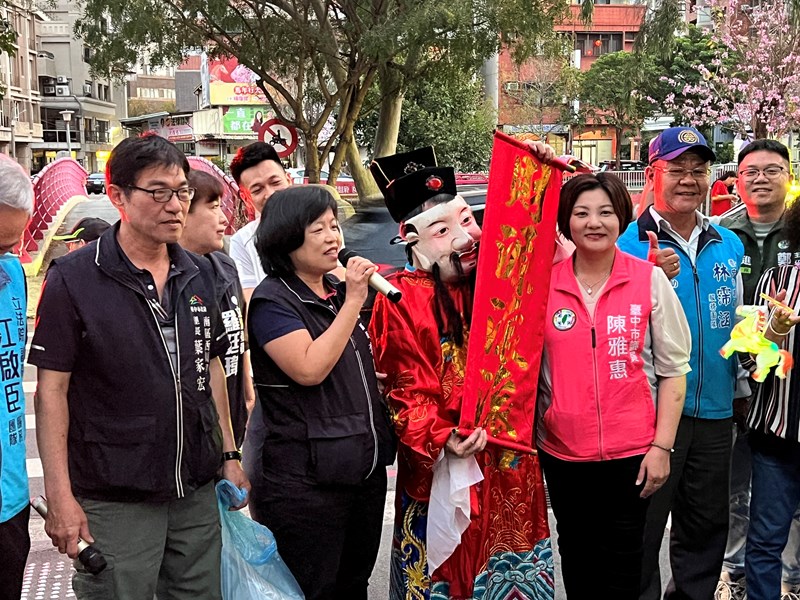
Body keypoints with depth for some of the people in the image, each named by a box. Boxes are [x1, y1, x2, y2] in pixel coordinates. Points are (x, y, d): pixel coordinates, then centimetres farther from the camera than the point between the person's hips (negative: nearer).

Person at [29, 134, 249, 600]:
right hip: (115, 503, -5)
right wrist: (60, 496, -14)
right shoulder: (72, 279, -10)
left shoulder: (200, 274, 6)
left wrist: (229, 455, 12)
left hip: (198, 492, 5)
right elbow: (51, 389, -10)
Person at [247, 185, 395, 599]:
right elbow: (309, 369, -24)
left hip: (366, 468, 7)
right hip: (307, 482, -7)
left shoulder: (339, 291, 12)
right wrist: (353, 301, -20)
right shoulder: (272, 301, -10)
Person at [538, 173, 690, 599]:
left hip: (630, 451, -1)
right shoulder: (544, 282, -2)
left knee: (621, 563, 9)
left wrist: (662, 446, -6)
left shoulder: (651, 280, -5)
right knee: (576, 556, 17)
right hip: (562, 451, 2)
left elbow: (673, 368, -1)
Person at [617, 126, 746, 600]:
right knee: (642, 526, 4)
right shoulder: (626, 243, -8)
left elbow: (739, 320, 19)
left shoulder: (729, 245, 9)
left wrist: (739, 383, 9)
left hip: (715, 408, 6)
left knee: (707, 524, 18)